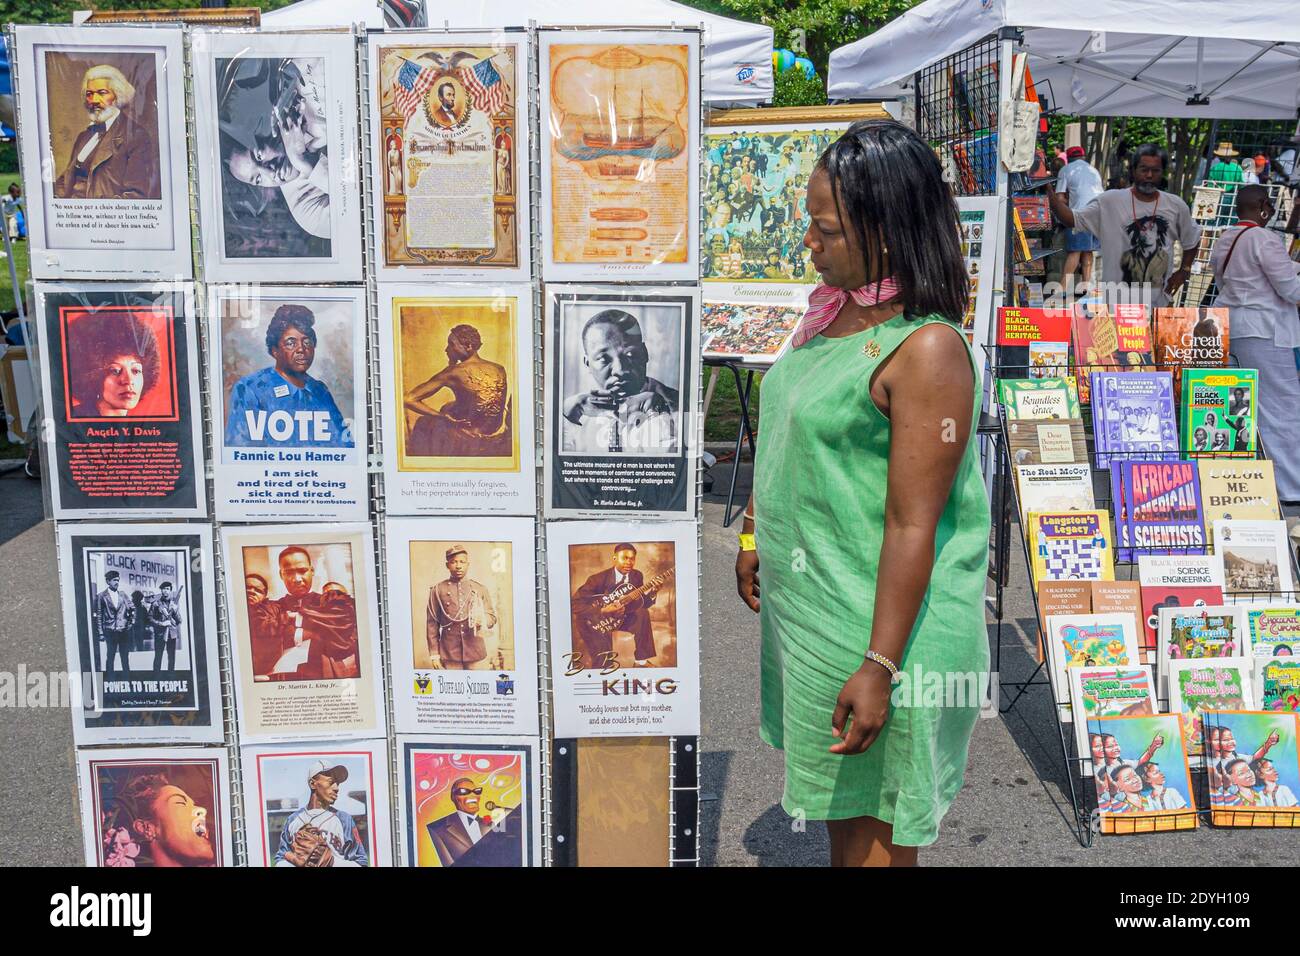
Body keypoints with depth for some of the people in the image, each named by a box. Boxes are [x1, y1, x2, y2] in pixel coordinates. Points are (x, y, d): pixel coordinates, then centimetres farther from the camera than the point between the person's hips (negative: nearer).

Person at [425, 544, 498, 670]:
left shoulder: (480, 589, 9)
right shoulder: (437, 590, 4)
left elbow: (492, 617, 10)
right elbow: (431, 624, 4)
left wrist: (482, 620, -14)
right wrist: (434, 654, -1)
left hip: (476, 653, 2)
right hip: (449, 654, -2)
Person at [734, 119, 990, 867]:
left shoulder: (928, 350, -23)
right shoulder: (838, 307, 4)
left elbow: (914, 524, -24)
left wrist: (880, 665, -22)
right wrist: (758, 534, 23)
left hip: (874, 617, -8)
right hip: (807, 598, 8)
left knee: (871, 825, 10)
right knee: (839, 807, 24)